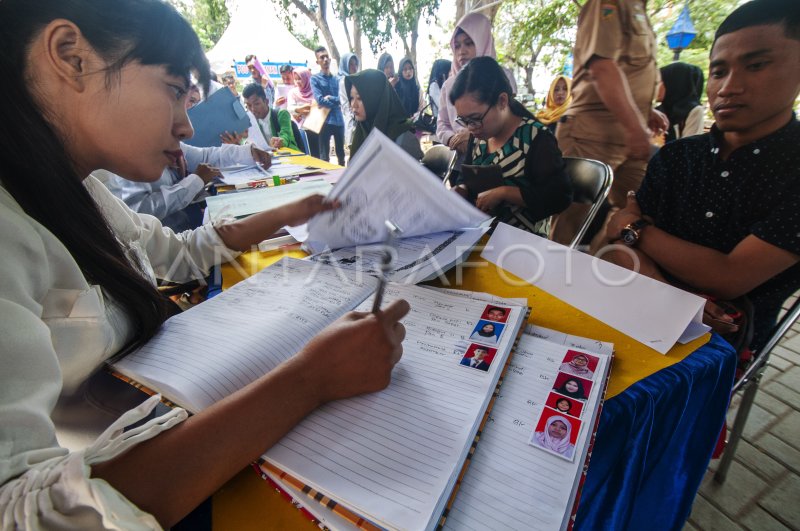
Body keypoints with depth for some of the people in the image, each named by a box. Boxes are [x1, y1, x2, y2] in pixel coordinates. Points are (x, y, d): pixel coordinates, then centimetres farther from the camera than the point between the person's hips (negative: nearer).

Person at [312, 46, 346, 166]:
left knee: (341, 153, 13)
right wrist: (336, 102, -6)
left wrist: (330, 98, -9)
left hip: (339, 120, 4)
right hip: (325, 121, -4)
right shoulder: (315, 79, 0)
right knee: (324, 155, 2)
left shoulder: (337, 79, 12)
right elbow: (320, 100, -13)